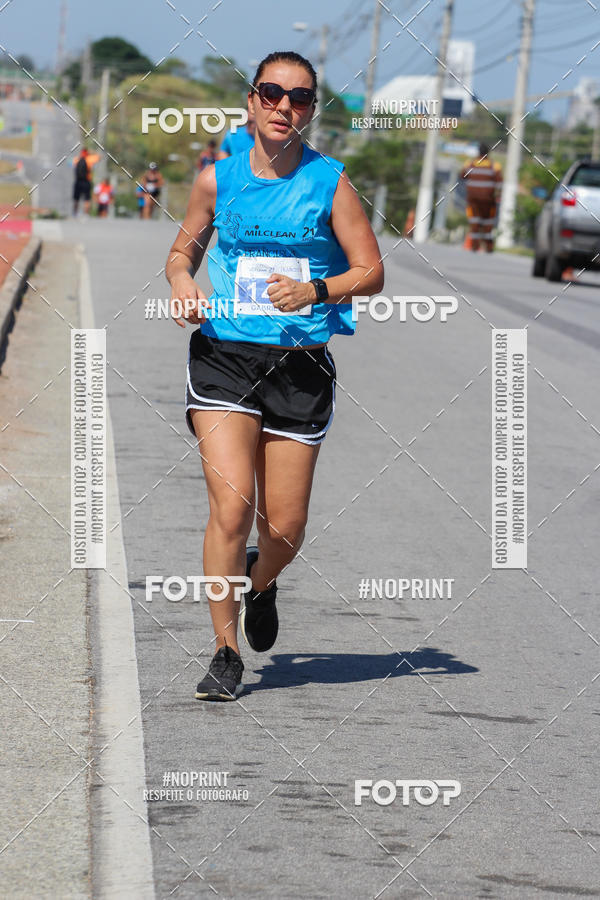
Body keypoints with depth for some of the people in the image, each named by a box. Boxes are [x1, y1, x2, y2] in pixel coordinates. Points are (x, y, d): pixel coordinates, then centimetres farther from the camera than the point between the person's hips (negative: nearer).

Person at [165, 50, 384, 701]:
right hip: (223, 355, 0)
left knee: (285, 528, 2)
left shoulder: (329, 183, -2)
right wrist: (181, 281, -4)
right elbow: (185, 247, 18)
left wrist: (315, 291, -18)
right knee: (231, 506, -16)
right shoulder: (218, 178, 3)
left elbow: (371, 272, 0)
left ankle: (260, 582, 39)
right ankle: (226, 652, -3)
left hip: (301, 366, 0)